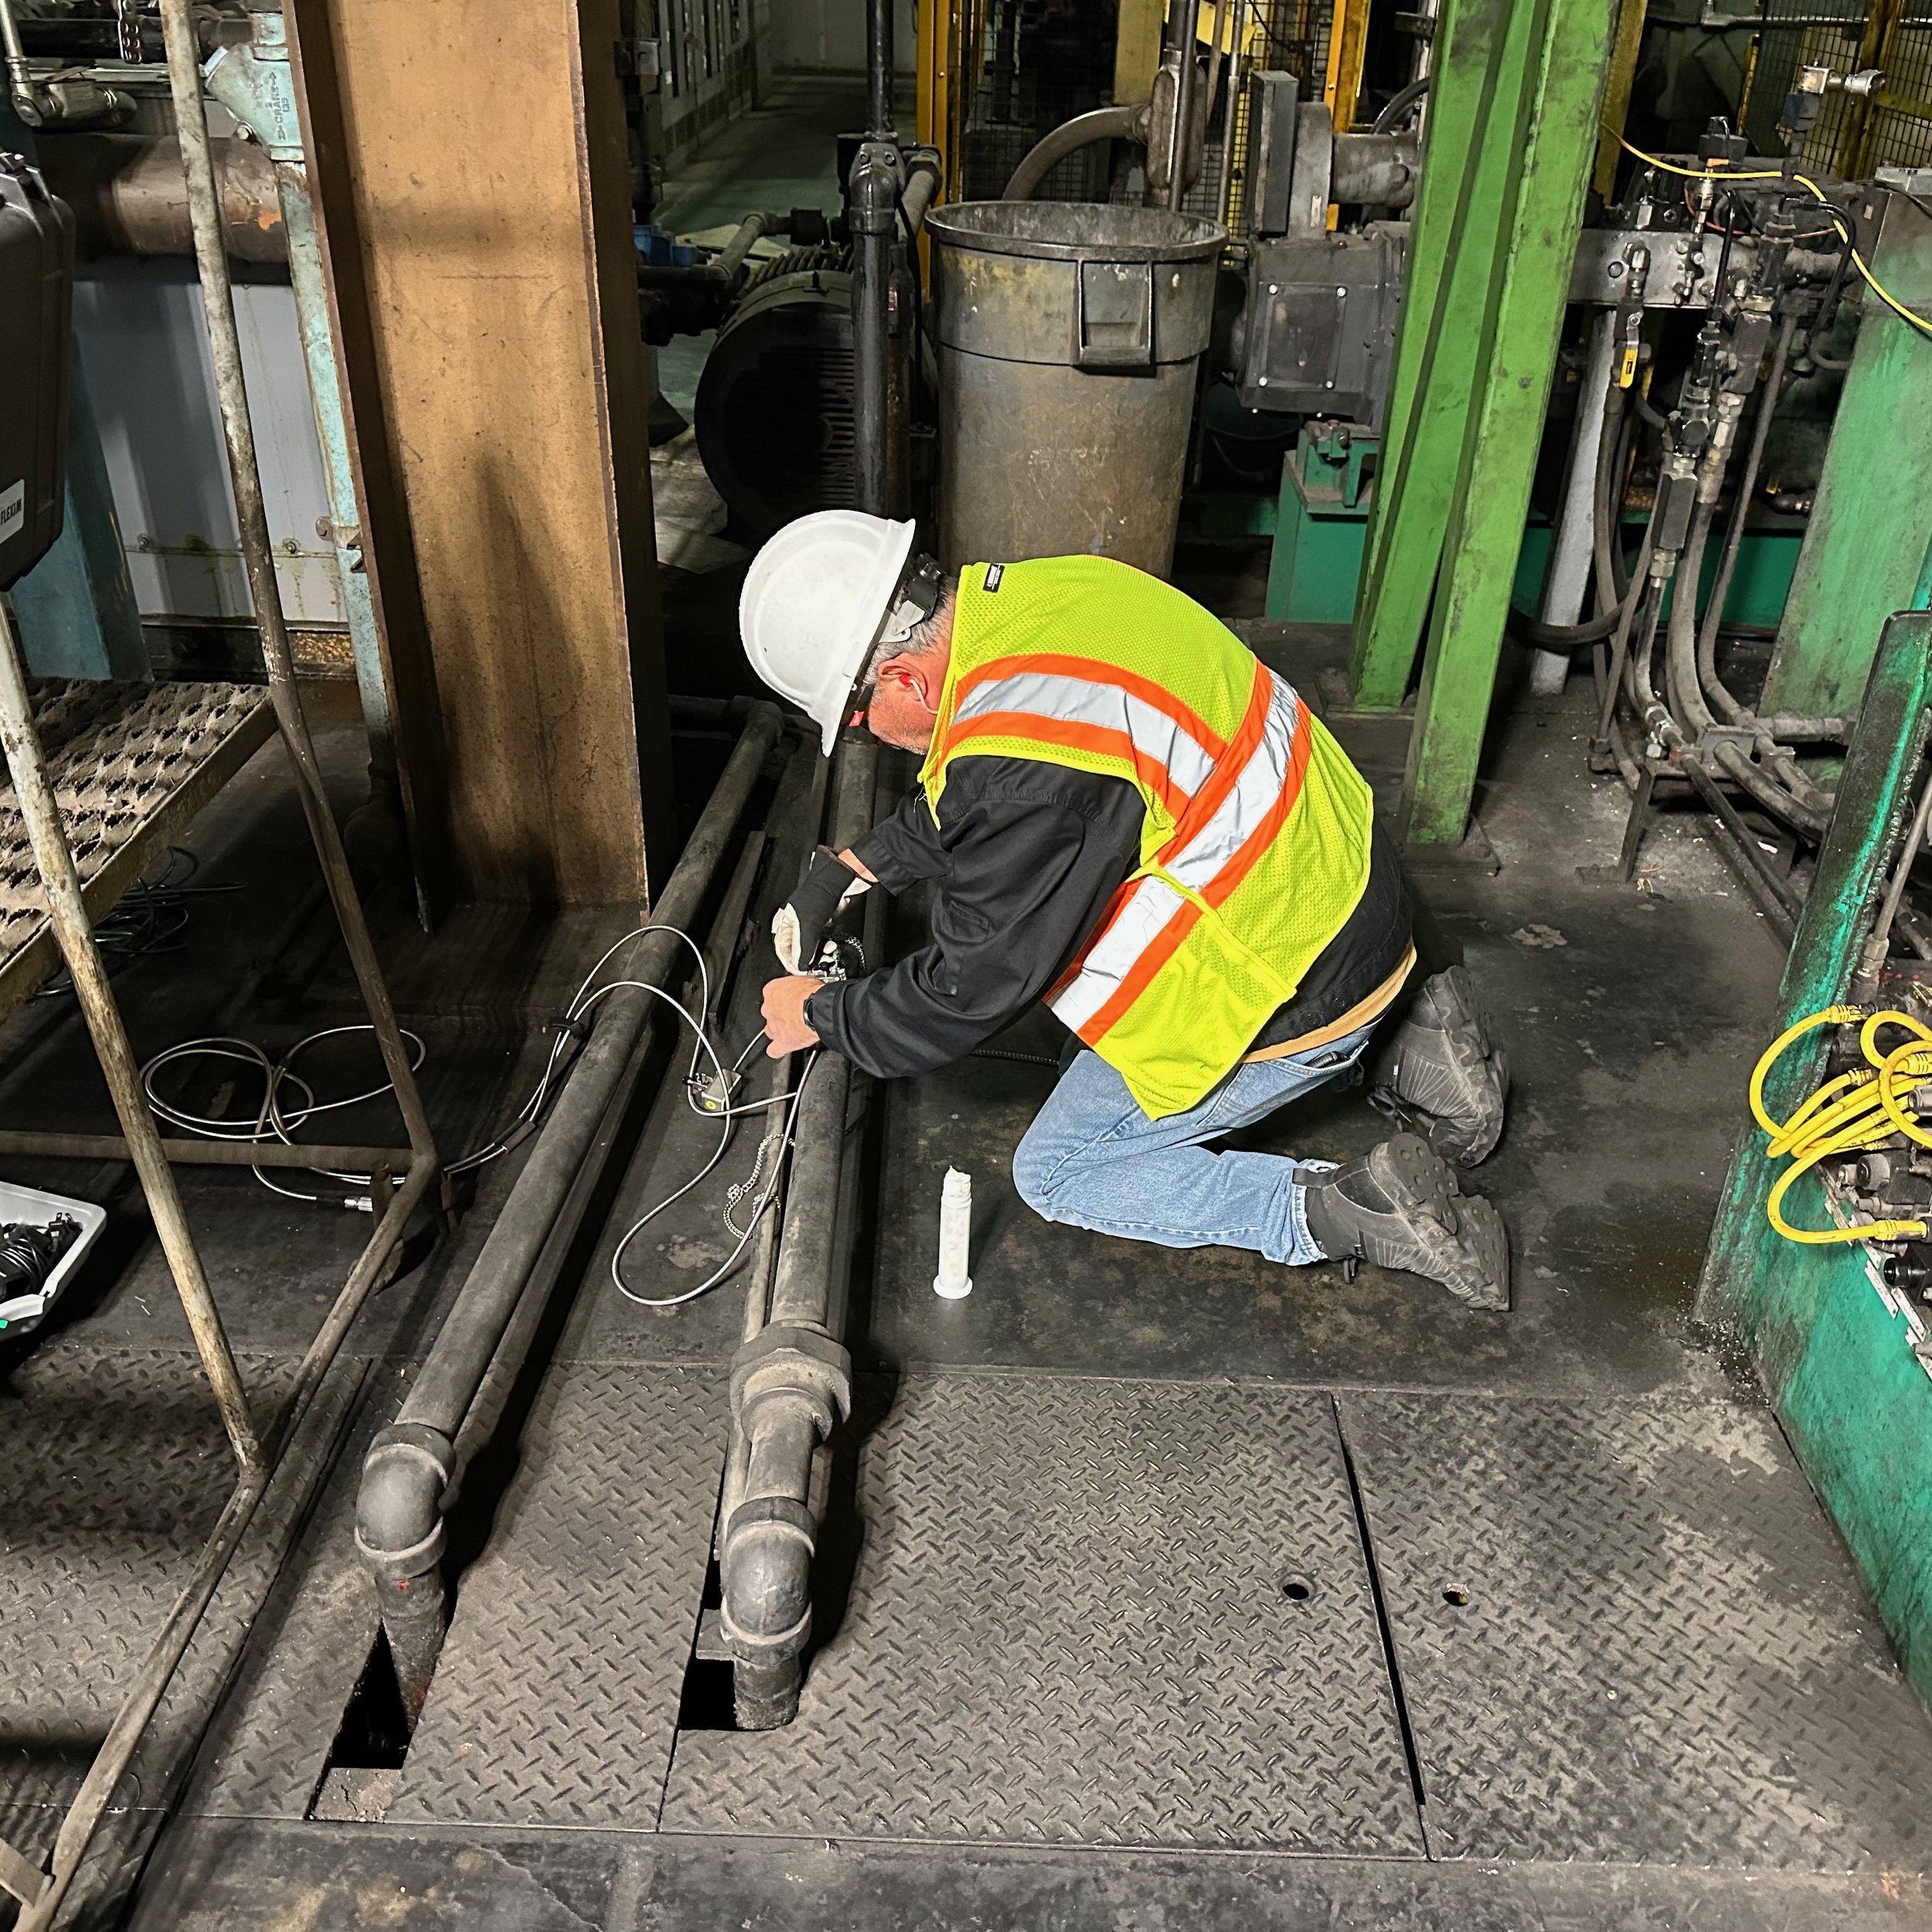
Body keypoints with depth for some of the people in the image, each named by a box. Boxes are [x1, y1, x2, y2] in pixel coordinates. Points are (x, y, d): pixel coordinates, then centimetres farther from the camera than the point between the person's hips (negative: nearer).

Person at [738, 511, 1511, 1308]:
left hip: (1296, 992, -9)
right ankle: (1395, 1046, 19)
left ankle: (1349, 1213, -3)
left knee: (1055, 1174, 6)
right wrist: (849, 869, 12)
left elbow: (969, 991, -19)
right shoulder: (1033, 592, -3)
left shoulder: (1026, 763, -32)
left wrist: (822, 1014, -3)